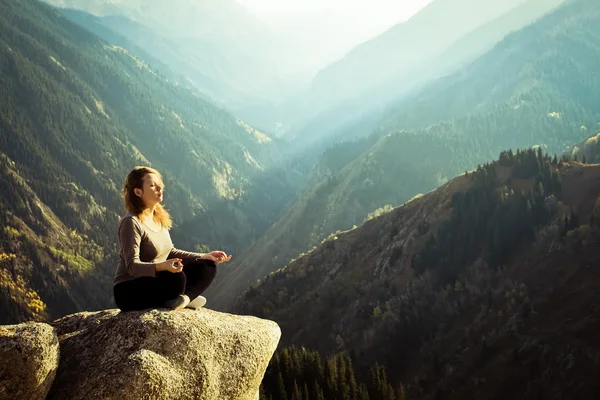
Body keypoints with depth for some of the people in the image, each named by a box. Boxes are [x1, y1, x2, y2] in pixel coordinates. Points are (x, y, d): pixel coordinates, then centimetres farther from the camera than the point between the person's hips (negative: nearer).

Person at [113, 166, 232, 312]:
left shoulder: (159, 218, 8)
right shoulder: (131, 222, -18)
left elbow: (171, 252, 17)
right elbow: (132, 266, -25)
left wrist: (206, 256, 8)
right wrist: (162, 266, -43)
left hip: (155, 283, 9)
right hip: (128, 292, -9)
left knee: (207, 267, 0)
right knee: (176, 278, -36)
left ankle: (184, 298, -18)